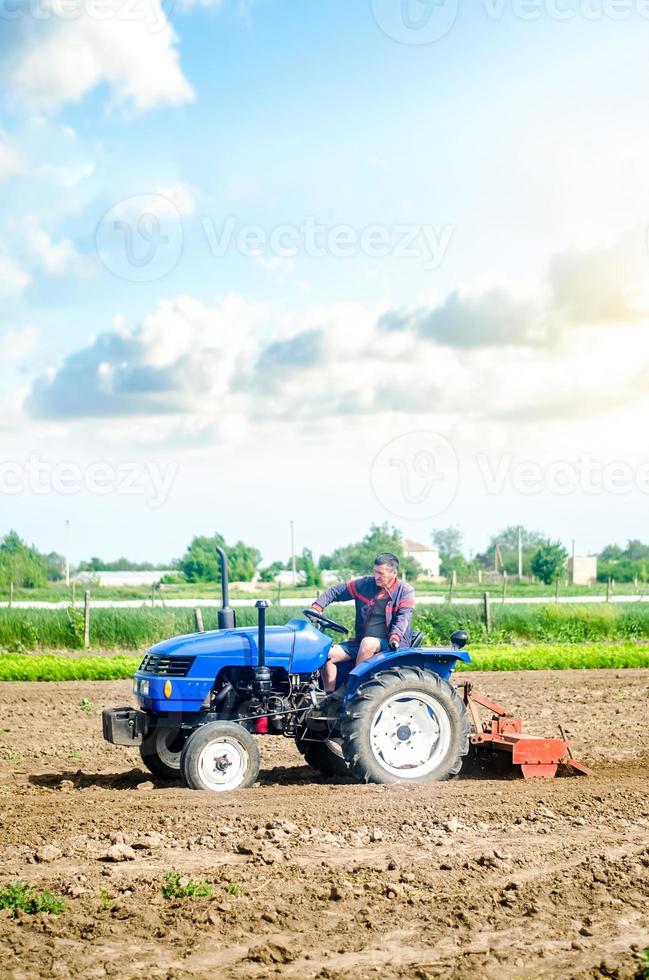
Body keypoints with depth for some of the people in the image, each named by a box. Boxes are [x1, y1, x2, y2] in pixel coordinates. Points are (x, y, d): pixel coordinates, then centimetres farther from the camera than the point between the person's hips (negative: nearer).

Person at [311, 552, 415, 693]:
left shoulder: (405, 592, -2)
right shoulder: (366, 584, 7)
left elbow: (403, 618, -15)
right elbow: (335, 591, 12)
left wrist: (395, 637, -34)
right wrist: (316, 607, -3)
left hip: (388, 644, -5)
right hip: (360, 641, 5)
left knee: (368, 643, -38)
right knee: (327, 653, -13)